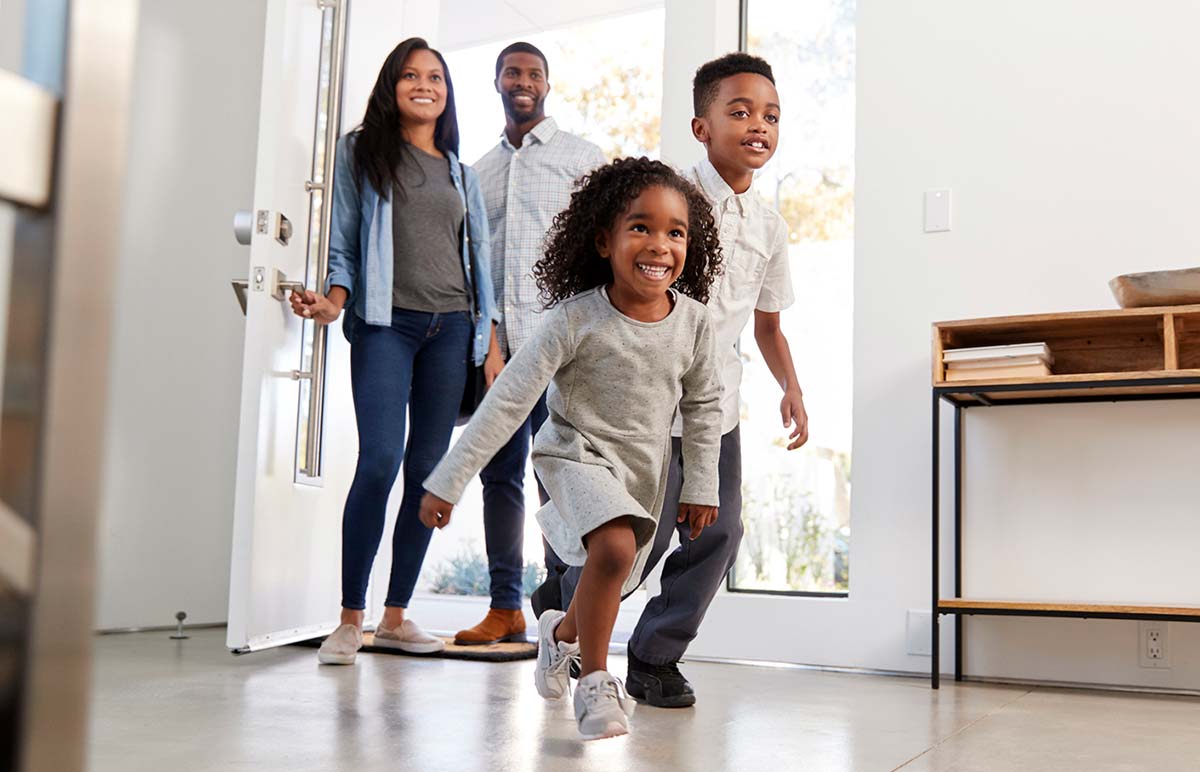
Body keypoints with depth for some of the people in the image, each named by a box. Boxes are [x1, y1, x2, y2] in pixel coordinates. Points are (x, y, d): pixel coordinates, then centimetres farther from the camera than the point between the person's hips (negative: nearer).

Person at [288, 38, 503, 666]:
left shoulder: (461, 173, 20)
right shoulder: (361, 153, 12)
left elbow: (479, 261, 18)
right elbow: (343, 242, 6)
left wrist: (492, 344, 10)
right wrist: (333, 300, -13)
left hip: (451, 327, 4)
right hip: (386, 322, -3)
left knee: (429, 469, 0)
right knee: (380, 461, -16)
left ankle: (396, 616, 8)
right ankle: (350, 619, -8)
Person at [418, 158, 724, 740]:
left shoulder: (693, 320, -11)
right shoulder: (575, 319, -22)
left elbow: (703, 405, 5)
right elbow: (509, 398, -20)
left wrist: (702, 484, 7)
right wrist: (448, 481, -20)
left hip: (644, 472, 5)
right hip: (578, 454, -5)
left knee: (612, 581, 18)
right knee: (614, 549, -30)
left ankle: (561, 631, 53)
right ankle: (594, 683, -9)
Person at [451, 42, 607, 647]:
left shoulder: (580, 157, 7)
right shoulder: (478, 170, 20)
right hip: (492, 341, 5)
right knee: (499, 473, 5)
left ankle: (565, 606, 2)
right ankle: (505, 608, 12)